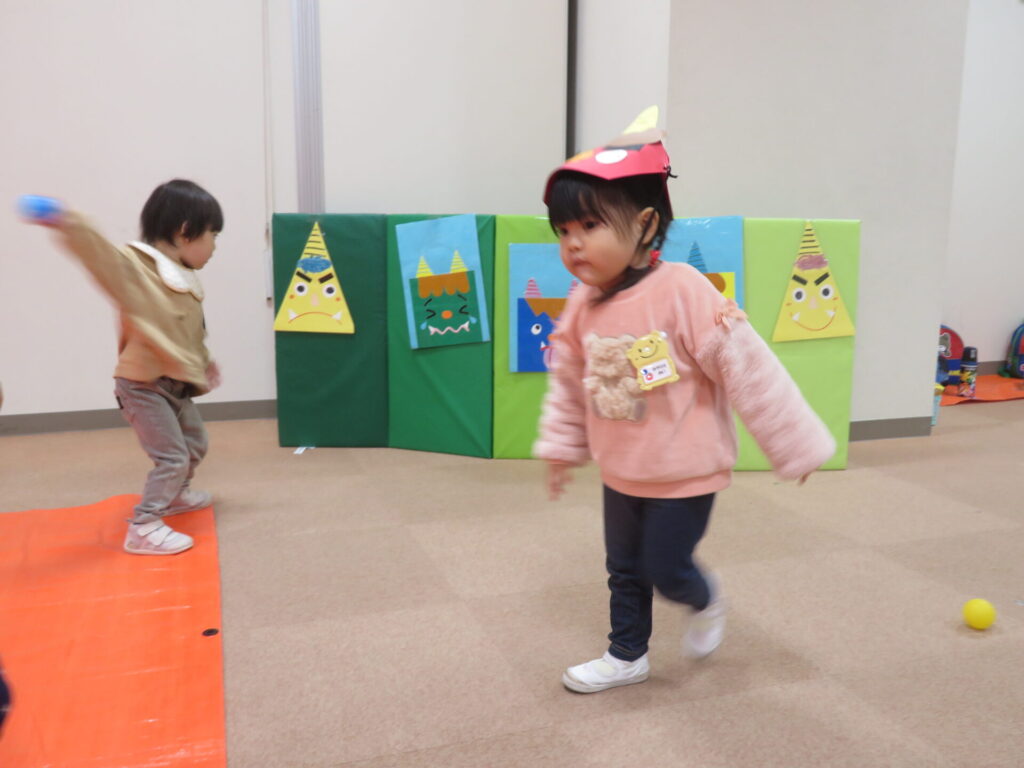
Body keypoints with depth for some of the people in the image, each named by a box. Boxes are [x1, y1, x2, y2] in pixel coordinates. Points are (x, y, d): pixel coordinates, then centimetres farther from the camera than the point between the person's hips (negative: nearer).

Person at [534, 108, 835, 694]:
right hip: (622, 473, 6)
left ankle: (708, 602, 38)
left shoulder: (685, 293, -26)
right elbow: (569, 381, 10)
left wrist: (799, 445, -15)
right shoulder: (584, 306, -6)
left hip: (687, 472, -6)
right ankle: (628, 656, 38)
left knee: (665, 567, 4)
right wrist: (562, 447, 18)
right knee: (625, 569, 17)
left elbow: (748, 369, -21)